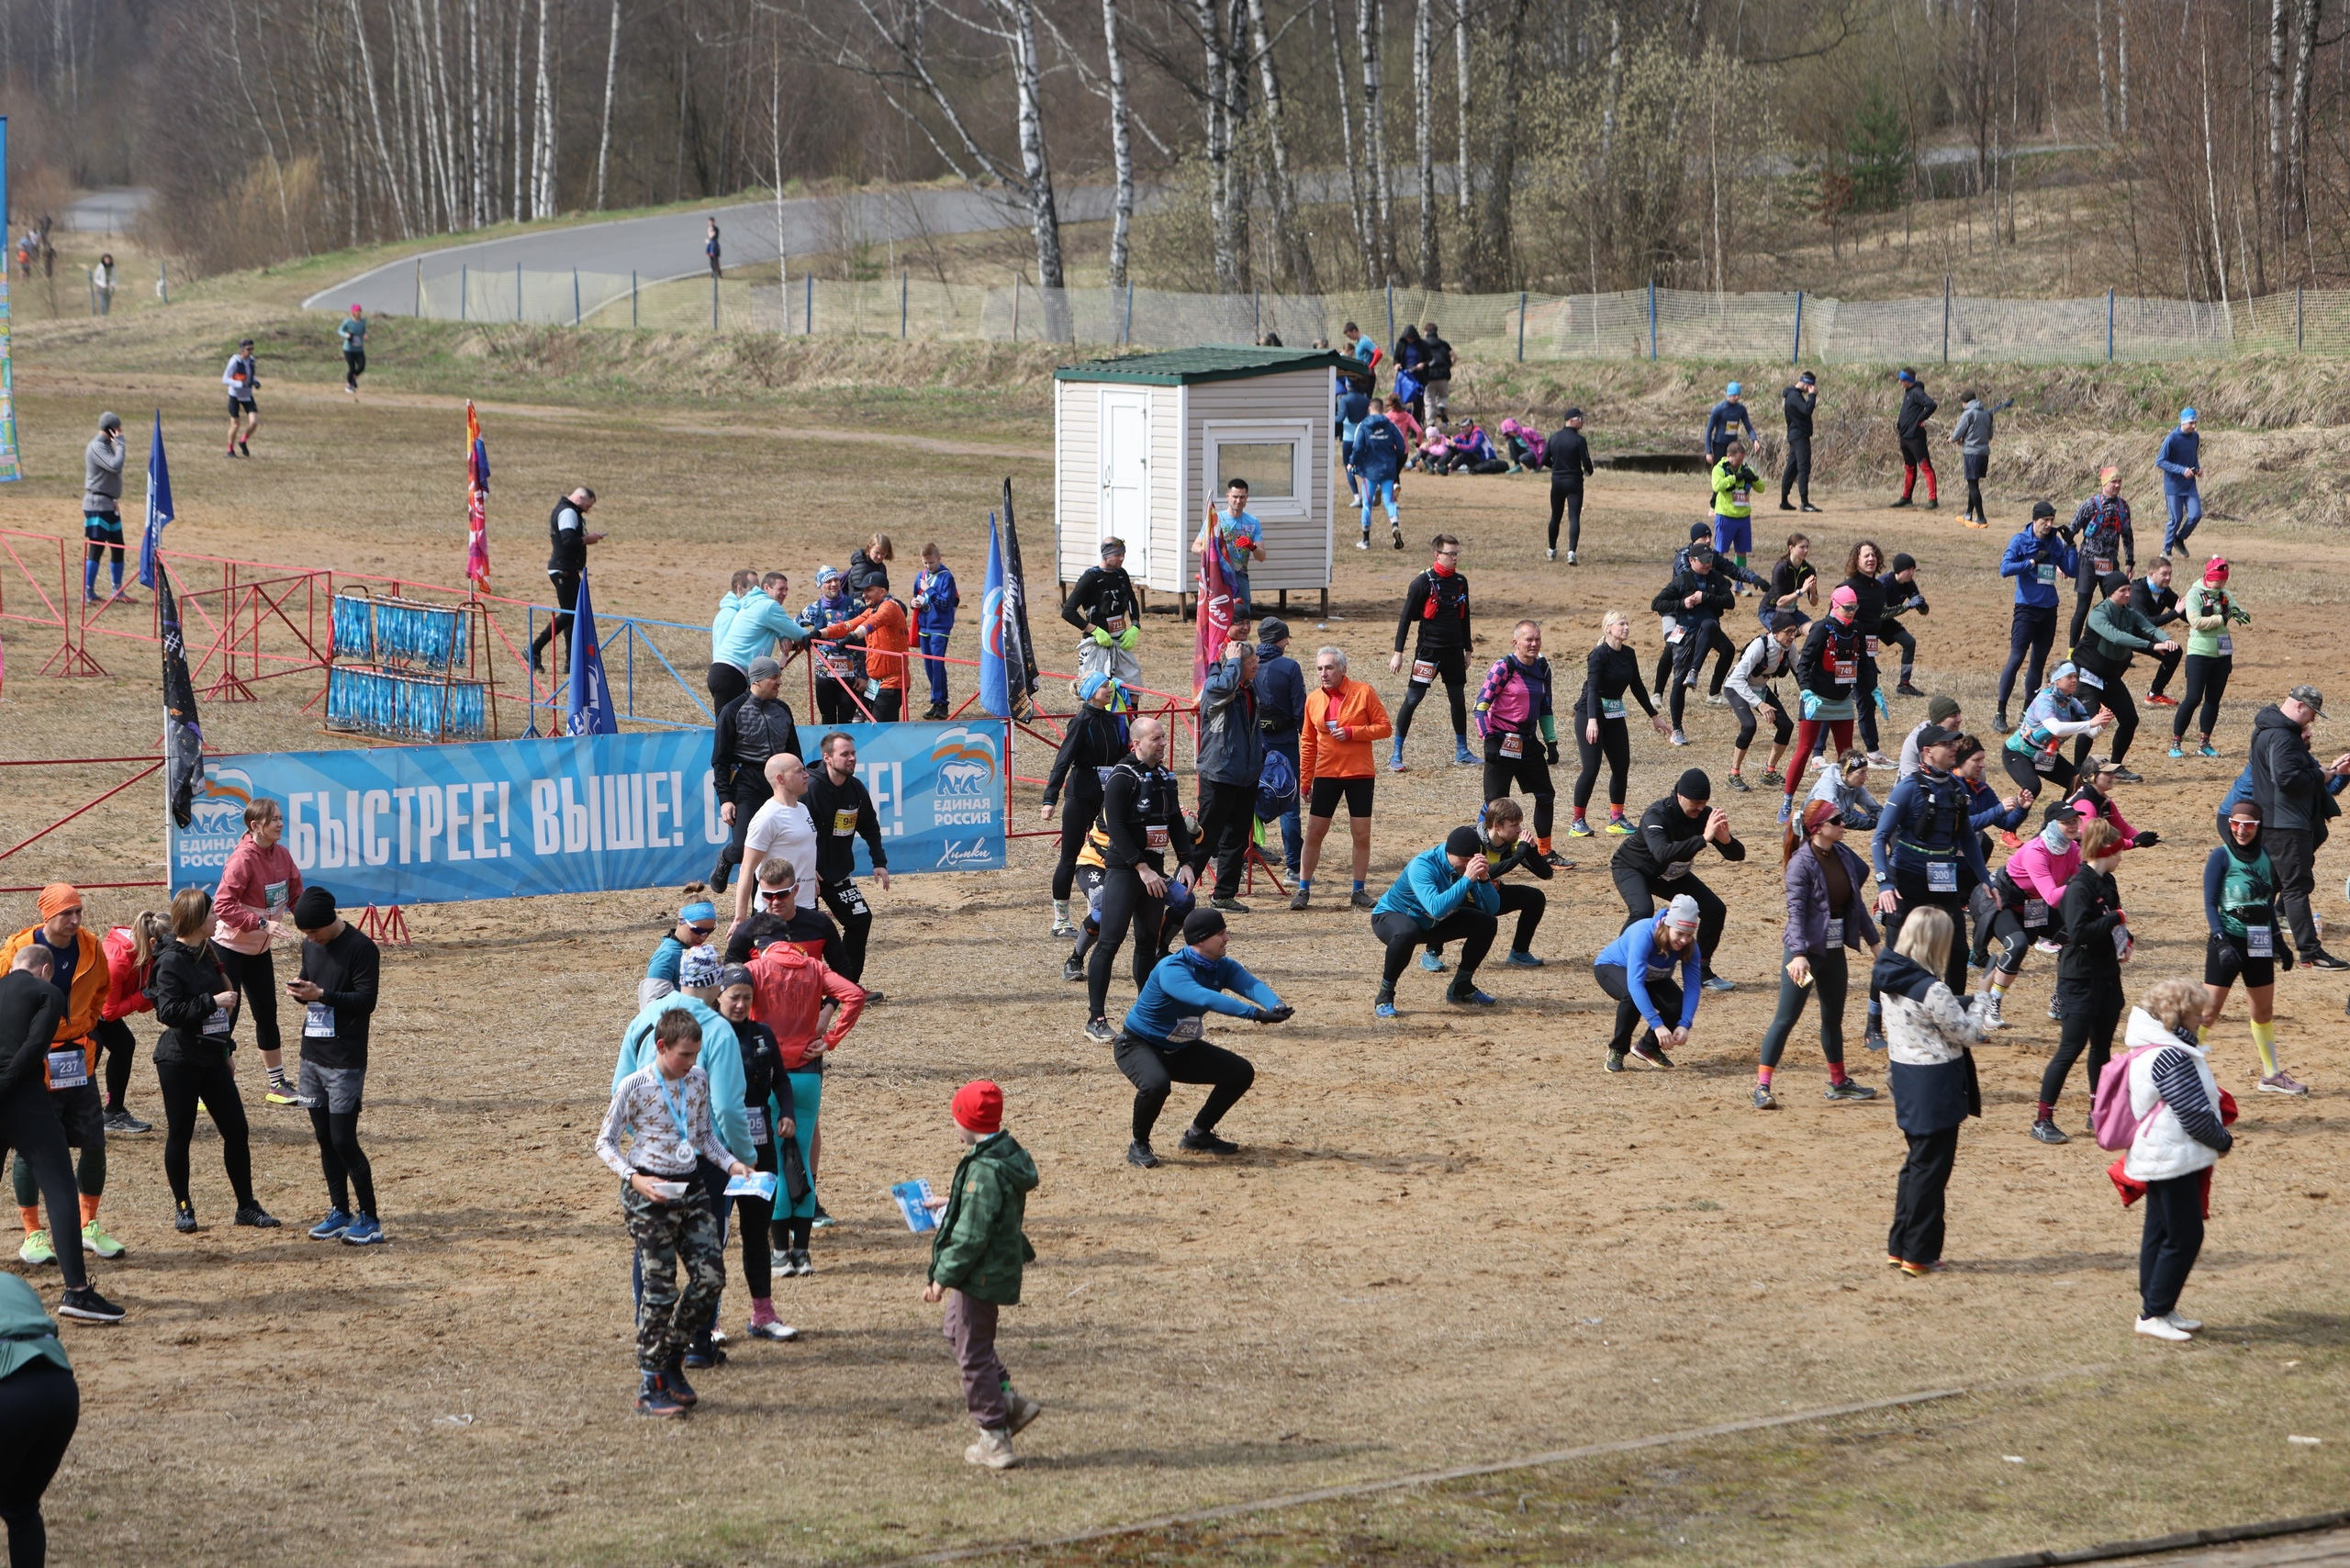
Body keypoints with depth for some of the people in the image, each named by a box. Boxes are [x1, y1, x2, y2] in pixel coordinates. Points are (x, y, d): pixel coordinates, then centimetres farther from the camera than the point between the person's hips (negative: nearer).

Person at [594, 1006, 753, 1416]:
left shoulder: (698, 1079, 4)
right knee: (660, 1289, -5)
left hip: (692, 1188, 6)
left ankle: (670, 1359, 20)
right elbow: (605, 1143, -6)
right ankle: (650, 1387, 4)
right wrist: (634, 1178, -20)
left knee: (710, 1277, -1)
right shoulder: (634, 1086, -12)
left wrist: (731, 1163, 0)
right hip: (650, 1193, -6)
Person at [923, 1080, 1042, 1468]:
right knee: (956, 1331, 26)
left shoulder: (984, 1171, -26)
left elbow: (971, 1236, -25)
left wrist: (943, 1277, -17)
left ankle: (995, 1440, 8)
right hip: (1002, 1265, 10)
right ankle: (1010, 1401, 22)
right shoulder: (1010, 1153, 4)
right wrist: (952, 1203, 35)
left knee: (974, 1353, 2)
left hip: (981, 1273, -10)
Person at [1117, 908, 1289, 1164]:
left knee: (1242, 1072, 1)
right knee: (1156, 1084, -38)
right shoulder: (1172, 970, -31)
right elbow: (1204, 998, -48)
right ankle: (1138, 1145, -10)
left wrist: (1275, 1006, -49)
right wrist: (1255, 1014, -57)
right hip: (1138, 1046, -8)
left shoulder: (1222, 967, -7)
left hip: (1182, 1050, 8)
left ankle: (1198, 1134, 17)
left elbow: (1251, 985, -26)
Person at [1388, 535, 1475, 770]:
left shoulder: (1460, 581, 8)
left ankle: (1462, 751, 21)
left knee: (1459, 699, 9)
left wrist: (1467, 650, 20)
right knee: (1412, 699, -7)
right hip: (1428, 649, -5)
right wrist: (1398, 653, -10)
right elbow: (1406, 618, -7)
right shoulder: (1423, 582, -9)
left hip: (1454, 650, 5)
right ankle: (1396, 754, -1)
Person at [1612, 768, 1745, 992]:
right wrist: (1703, 838, -57)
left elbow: (1737, 855, -17)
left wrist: (1725, 838, -40)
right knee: (1643, 911, -34)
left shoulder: (1704, 815, -18)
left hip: (1672, 875, 6)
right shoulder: (1656, 816, -34)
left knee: (1715, 910, -5)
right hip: (1632, 868, -6)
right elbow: (1662, 853, -53)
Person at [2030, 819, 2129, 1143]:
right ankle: (2042, 1120, -5)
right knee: (2072, 1047, -9)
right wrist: (2116, 919, -21)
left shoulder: (2107, 883, 9)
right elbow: (2078, 932, -29)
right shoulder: (2079, 888, -18)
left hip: (2107, 976, 9)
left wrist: (2124, 937, 3)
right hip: (2080, 979, -9)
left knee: (2102, 1045, 14)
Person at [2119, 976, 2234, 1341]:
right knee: (2184, 1236, -5)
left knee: (2160, 1234, 15)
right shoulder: (2171, 1057, -22)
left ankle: (2157, 1309, 21)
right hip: (2173, 1159, -11)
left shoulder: (2148, 1049, 11)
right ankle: (2154, 1313, -2)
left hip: (2156, 1157, 11)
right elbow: (2195, 1115, -20)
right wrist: (2223, 1140, -4)